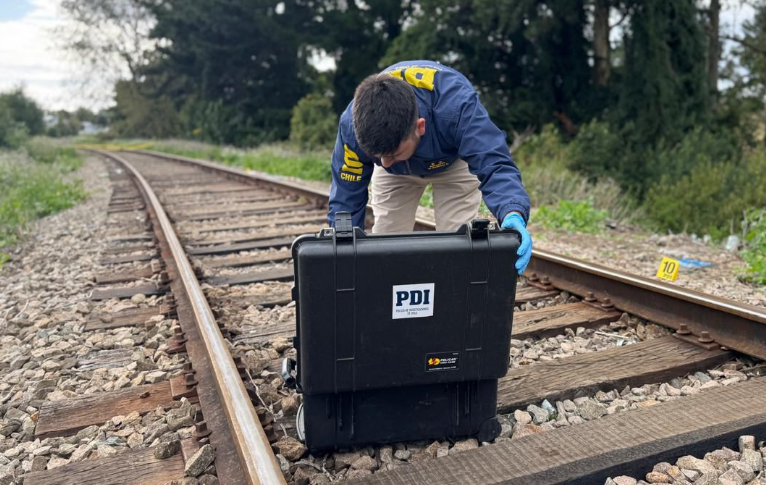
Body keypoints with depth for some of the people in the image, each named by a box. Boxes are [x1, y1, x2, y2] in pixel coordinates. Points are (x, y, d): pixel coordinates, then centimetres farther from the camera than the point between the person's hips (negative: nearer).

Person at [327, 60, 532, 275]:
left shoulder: (457, 106, -44)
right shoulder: (352, 124, -36)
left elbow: (494, 165, -48)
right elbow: (345, 200, -27)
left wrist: (513, 214, -68)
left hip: (455, 160, -1)